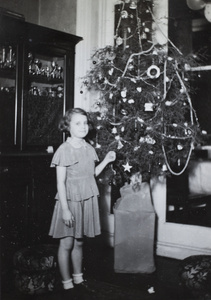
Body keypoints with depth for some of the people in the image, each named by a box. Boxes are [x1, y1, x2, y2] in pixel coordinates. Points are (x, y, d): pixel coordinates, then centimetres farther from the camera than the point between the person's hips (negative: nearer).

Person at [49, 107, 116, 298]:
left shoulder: (89, 149, 7)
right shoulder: (64, 150, -12)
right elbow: (60, 182, -14)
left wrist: (106, 161, 3)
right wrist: (65, 209, -17)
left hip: (87, 200, 6)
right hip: (70, 201, -5)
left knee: (79, 242, 16)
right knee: (67, 243, 4)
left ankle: (78, 278, 30)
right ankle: (67, 284, 16)